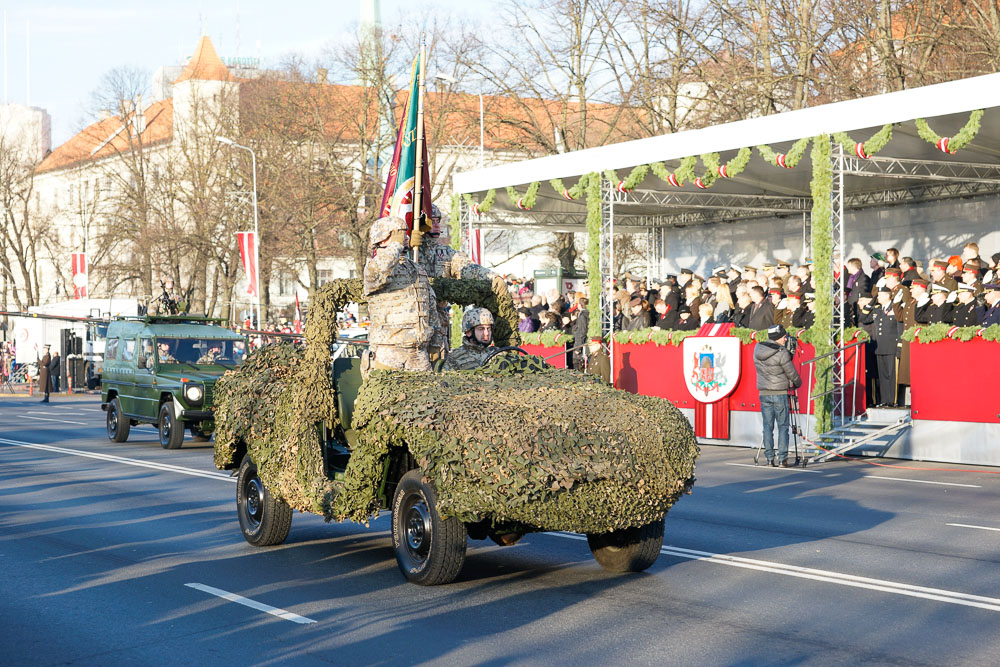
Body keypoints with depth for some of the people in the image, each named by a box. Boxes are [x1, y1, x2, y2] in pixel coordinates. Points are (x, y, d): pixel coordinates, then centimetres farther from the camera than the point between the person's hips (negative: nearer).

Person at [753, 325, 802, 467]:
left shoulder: (757, 349, 2)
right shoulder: (781, 353, -15)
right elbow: (792, 373, -7)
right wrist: (797, 384, 14)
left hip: (764, 394, 5)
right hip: (779, 393, -5)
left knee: (768, 426, 8)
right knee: (783, 426, 2)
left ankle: (770, 458, 6)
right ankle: (783, 458, -1)